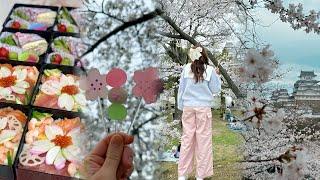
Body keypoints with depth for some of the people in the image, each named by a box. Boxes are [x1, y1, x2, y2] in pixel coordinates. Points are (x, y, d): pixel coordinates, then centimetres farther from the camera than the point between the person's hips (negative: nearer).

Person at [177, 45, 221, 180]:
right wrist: (217, 76, 14)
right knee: (203, 140, 5)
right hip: (203, 108, -2)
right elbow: (215, 89, 1)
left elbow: (181, 88, 4)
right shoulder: (210, 70, -5)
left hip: (188, 107, 2)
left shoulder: (187, 68, -1)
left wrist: (181, 106, 13)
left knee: (187, 138, 8)